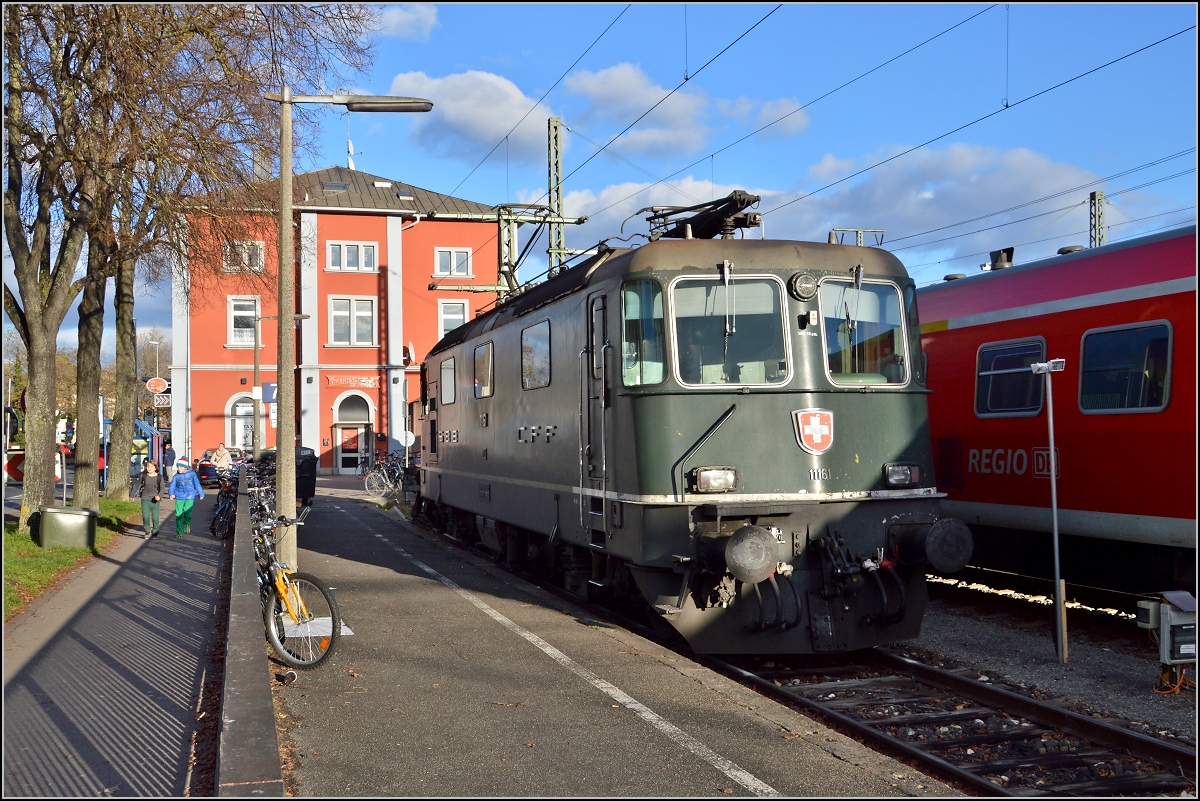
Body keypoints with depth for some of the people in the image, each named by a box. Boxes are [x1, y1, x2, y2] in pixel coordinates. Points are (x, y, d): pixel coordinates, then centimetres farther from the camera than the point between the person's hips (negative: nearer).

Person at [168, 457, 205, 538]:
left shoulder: (192, 474, 2)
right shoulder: (177, 476, 4)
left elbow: (197, 484, 8)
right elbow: (172, 485, 0)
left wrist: (201, 494, 13)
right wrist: (172, 494, -18)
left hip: (189, 497, -1)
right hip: (179, 497, 1)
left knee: (187, 513, -11)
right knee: (178, 515, -3)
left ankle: (187, 524, 23)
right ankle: (179, 532, 6)